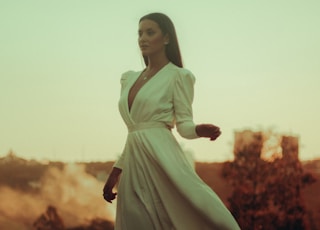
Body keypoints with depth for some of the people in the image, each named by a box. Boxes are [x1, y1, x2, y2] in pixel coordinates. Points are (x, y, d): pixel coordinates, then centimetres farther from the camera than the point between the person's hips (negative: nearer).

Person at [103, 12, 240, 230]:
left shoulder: (178, 76, 0)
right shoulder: (130, 79, 18)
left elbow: (184, 124, -3)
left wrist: (199, 130, -25)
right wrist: (115, 171, 17)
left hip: (161, 157, -6)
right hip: (134, 162, 6)